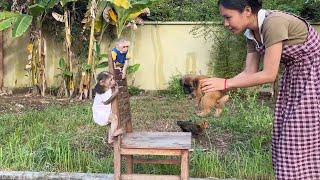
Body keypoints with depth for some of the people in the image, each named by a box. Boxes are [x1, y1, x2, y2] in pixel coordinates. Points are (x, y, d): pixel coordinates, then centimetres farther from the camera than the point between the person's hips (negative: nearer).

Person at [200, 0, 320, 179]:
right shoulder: (252, 33, -2)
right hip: (295, 76, 8)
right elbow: (250, 72, -1)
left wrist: (226, 83, -25)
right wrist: (219, 87, -13)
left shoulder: (274, 23, -28)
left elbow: (269, 75, -28)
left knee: (303, 140, -5)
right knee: (286, 136, 9)